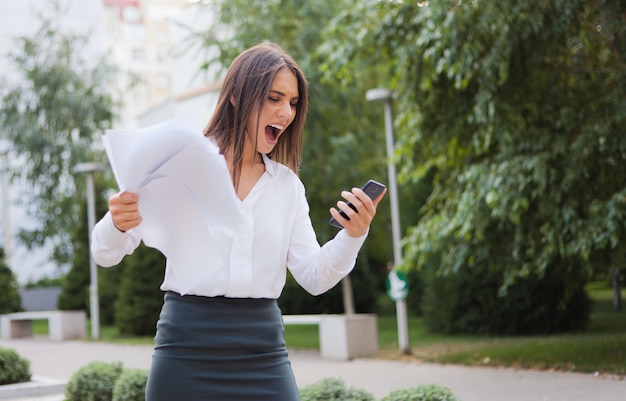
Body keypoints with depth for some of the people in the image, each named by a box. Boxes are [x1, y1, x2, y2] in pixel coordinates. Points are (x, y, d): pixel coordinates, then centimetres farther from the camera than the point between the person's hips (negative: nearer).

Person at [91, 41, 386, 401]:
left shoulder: (288, 184, 9)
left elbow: (315, 278, 5)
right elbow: (107, 254, -4)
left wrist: (352, 236, -13)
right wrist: (118, 223, -27)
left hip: (264, 353, 3)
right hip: (188, 348, -3)